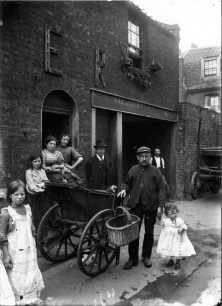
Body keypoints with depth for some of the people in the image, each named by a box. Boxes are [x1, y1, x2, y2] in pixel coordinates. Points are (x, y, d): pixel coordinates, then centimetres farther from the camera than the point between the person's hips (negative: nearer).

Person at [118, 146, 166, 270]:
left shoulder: (155, 171, 0)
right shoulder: (133, 170, 7)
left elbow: (161, 189, -2)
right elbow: (127, 183, 17)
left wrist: (160, 206, -8)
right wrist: (124, 190, -5)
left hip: (151, 207, -1)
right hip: (135, 206, 2)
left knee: (149, 233, 11)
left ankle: (147, 257, 29)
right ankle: (133, 258, 19)